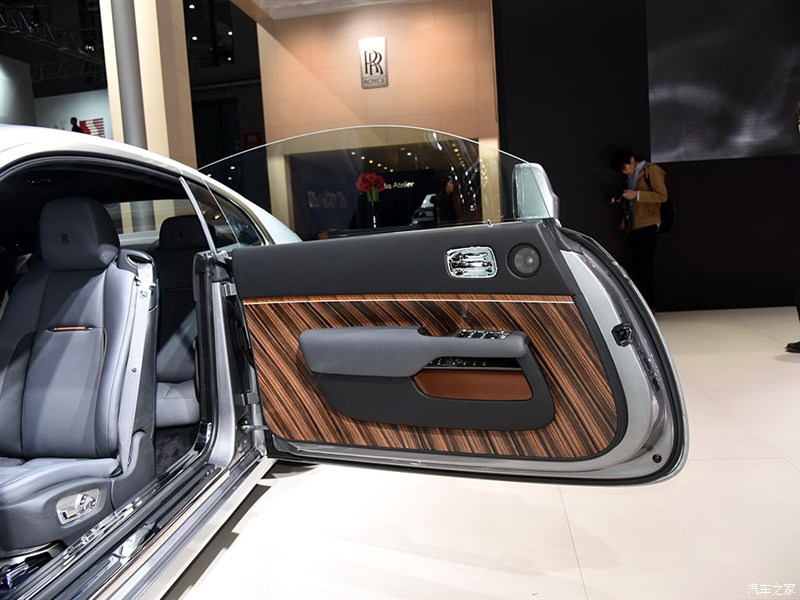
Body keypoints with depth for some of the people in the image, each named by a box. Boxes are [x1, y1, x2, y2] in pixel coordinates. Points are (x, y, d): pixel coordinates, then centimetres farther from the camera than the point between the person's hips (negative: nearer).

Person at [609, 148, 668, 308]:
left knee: (644, 268, -10)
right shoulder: (630, 176, 22)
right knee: (636, 268, 6)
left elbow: (662, 195, -10)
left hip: (647, 226, -8)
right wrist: (621, 199, 12)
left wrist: (636, 194, -18)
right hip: (632, 227, 8)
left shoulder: (651, 170, -1)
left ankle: (648, 305, -7)